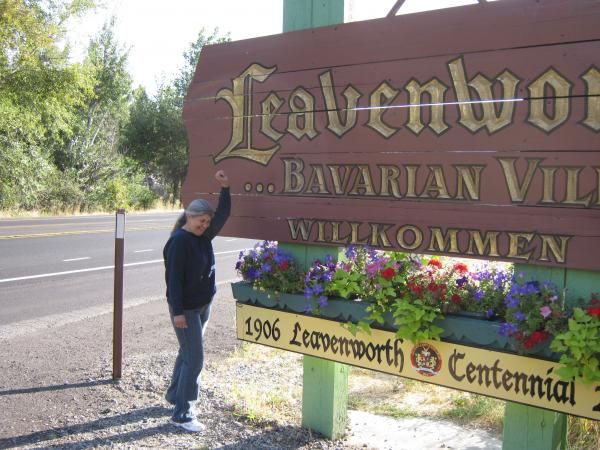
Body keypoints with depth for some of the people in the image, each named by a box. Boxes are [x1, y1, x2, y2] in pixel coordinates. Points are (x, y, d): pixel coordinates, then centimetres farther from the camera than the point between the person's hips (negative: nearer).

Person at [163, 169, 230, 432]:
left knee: (187, 353, 19)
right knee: (194, 358, -7)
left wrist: (225, 187, -8)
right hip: (186, 309, -8)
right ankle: (182, 415, 1)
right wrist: (178, 311, -22)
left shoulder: (204, 236, 5)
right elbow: (173, 278, -20)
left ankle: (174, 396, 37)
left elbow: (223, 214, 4)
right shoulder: (179, 241, -18)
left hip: (203, 305, 8)